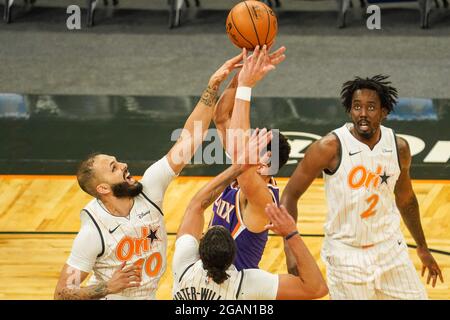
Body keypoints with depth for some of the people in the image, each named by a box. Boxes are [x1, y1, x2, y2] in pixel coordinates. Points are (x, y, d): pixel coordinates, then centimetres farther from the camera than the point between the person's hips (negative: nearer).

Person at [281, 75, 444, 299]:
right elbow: (290, 195, -11)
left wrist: (422, 247, 23)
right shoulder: (330, 148, -17)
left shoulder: (399, 148, -3)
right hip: (346, 254, -4)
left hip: (390, 248, 4)